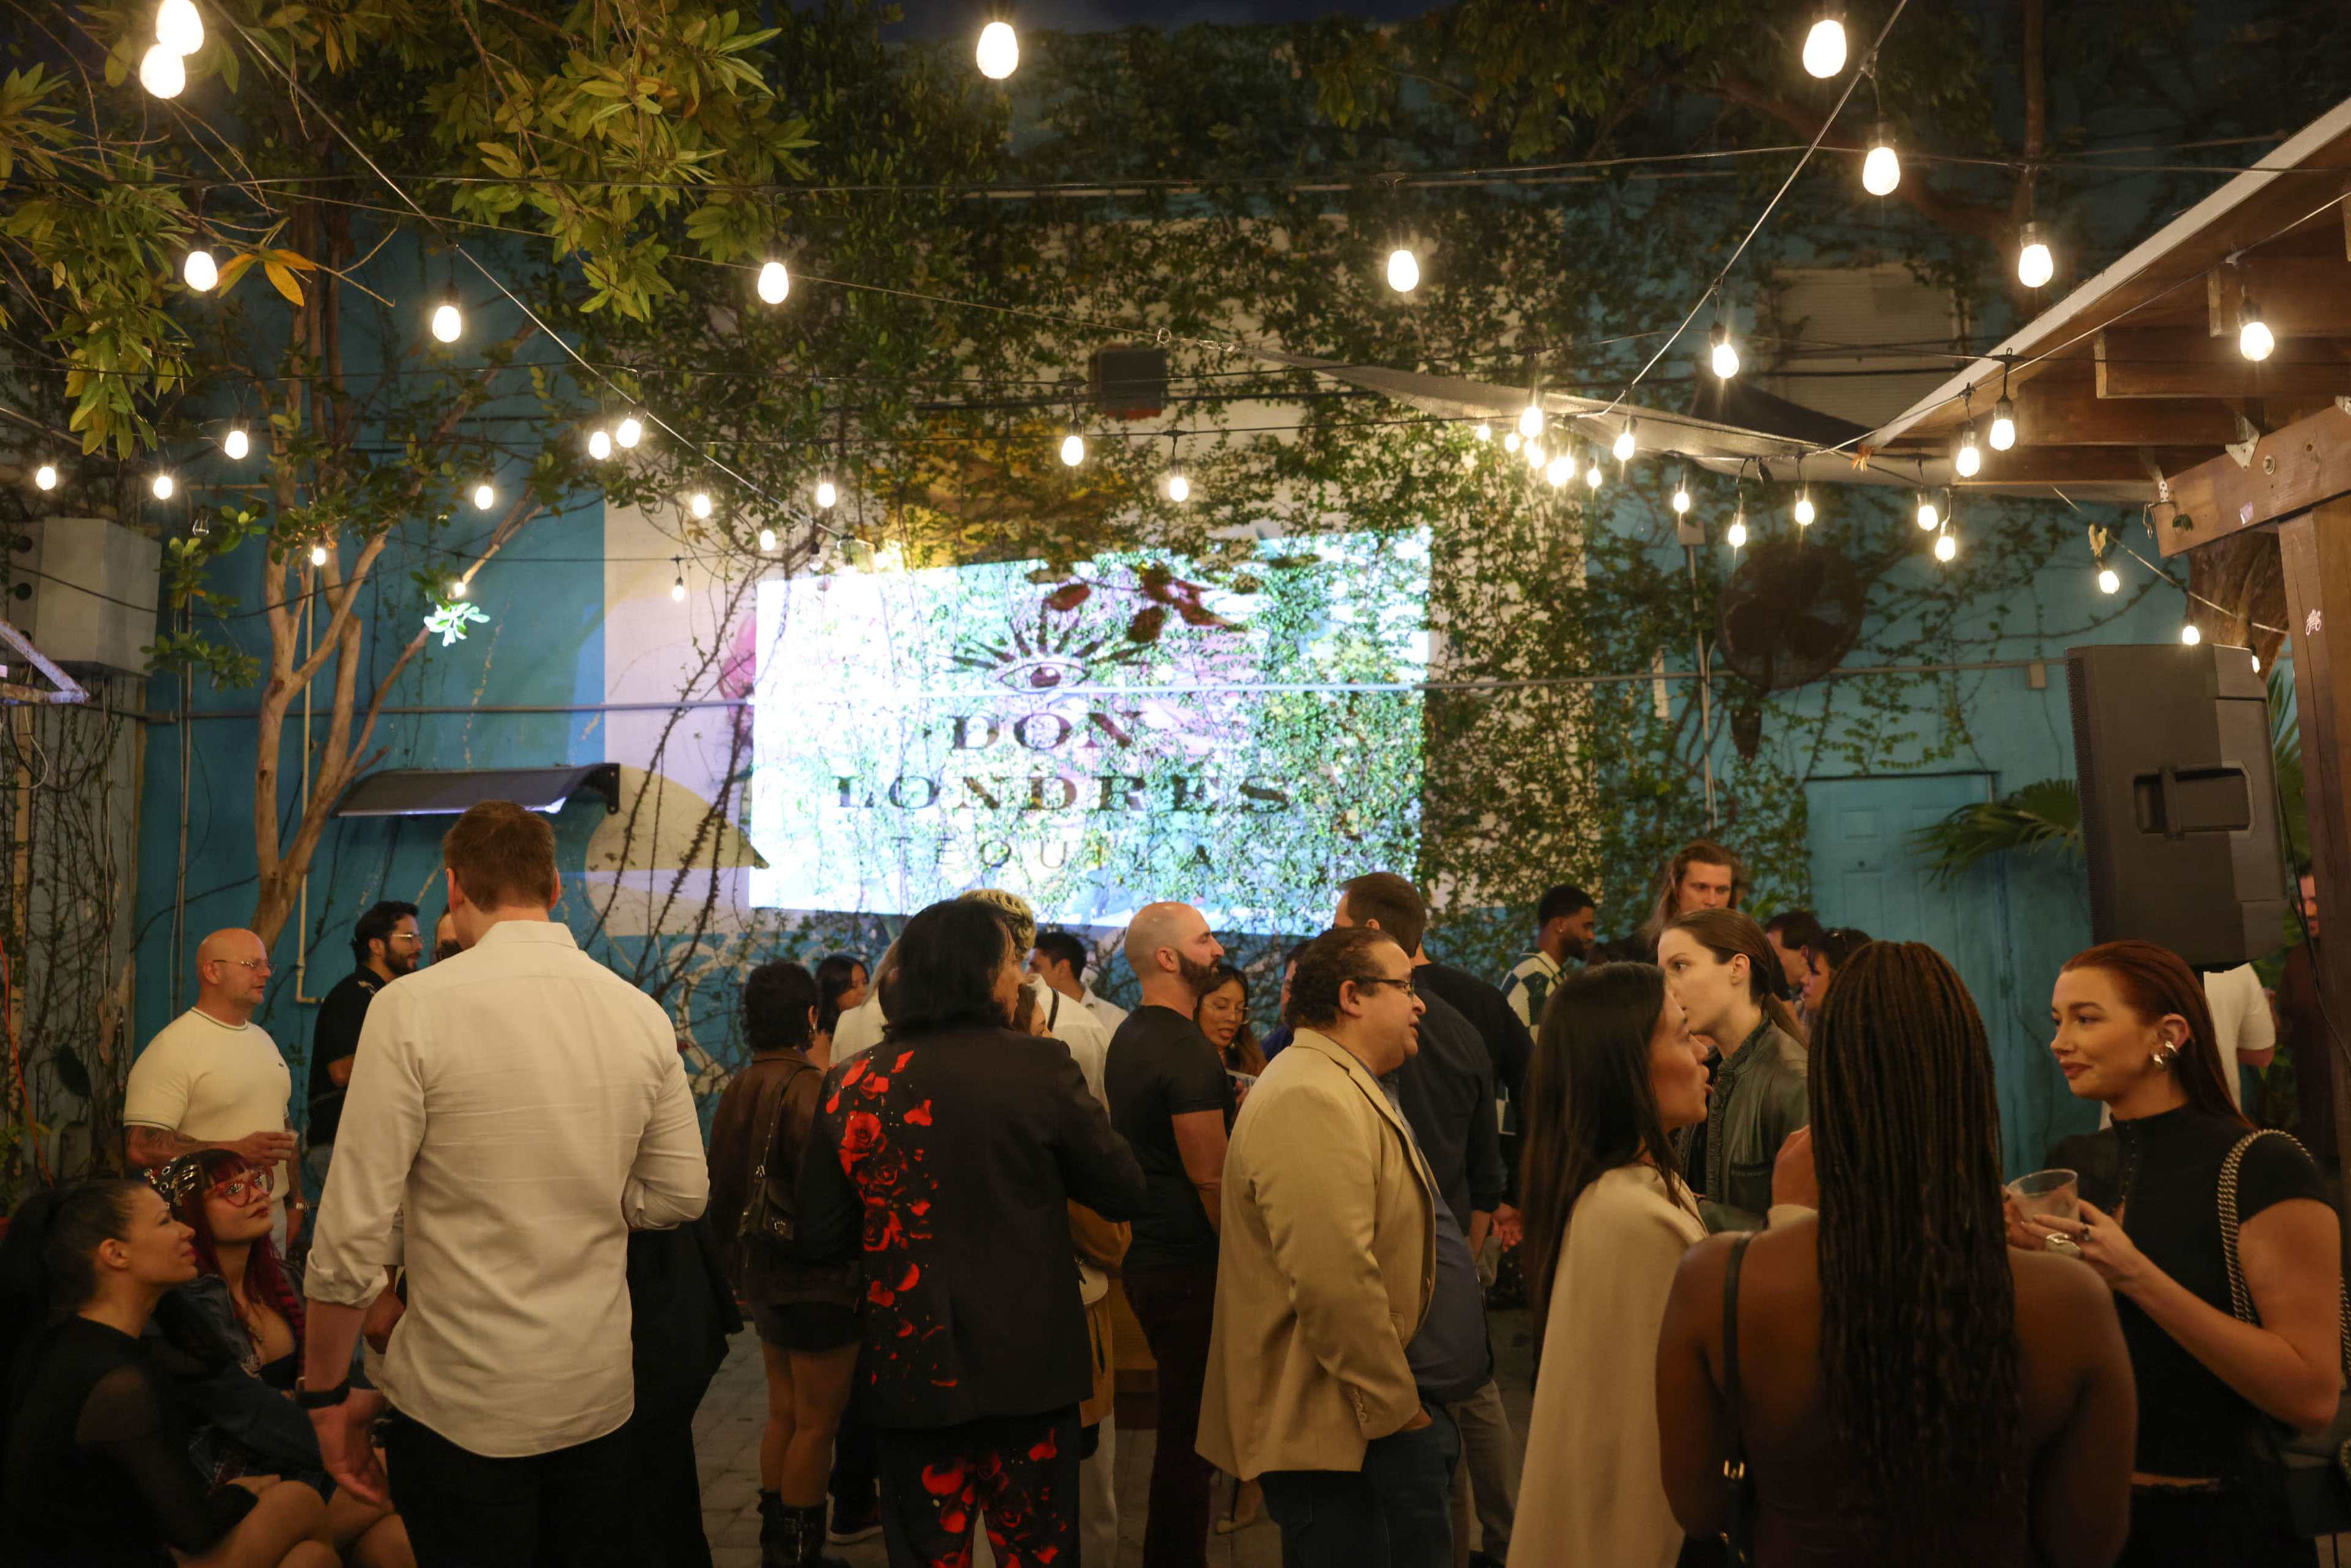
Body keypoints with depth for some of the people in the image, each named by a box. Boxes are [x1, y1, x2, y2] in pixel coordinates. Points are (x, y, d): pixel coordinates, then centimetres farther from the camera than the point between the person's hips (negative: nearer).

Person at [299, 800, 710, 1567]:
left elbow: (353, 1234, -13)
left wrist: (328, 1396, -2)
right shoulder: (642, 1014, -3)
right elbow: (680, 1195, 5)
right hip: (601, 1392, 4)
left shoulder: (413, 1007, -14)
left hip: (462, 1407, -4)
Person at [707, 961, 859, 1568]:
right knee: (817, 1422, 4)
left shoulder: (738, 1089, 4)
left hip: (763, 1274, 8)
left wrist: (737, 1261, 20)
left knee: (784, 1411, 19)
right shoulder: (808, 1088, -21)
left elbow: (723, 1184, 11)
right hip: (817, 1280, -8)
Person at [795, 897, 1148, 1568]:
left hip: (908, 1374, 2)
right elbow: (1124, 1193, -6)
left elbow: (819, 1241, 2)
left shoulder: (850, 1085, -5)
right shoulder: (1041, 1067, -13)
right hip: (1029, 1368, -2)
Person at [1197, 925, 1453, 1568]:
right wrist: (1395, 1406, -17)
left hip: (1375, 1411, 10)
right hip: (1333, 1432, -10)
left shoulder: (1345, 1089, 16)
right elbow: (1336, 1282, -29)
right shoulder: (1311, 1101, -22)